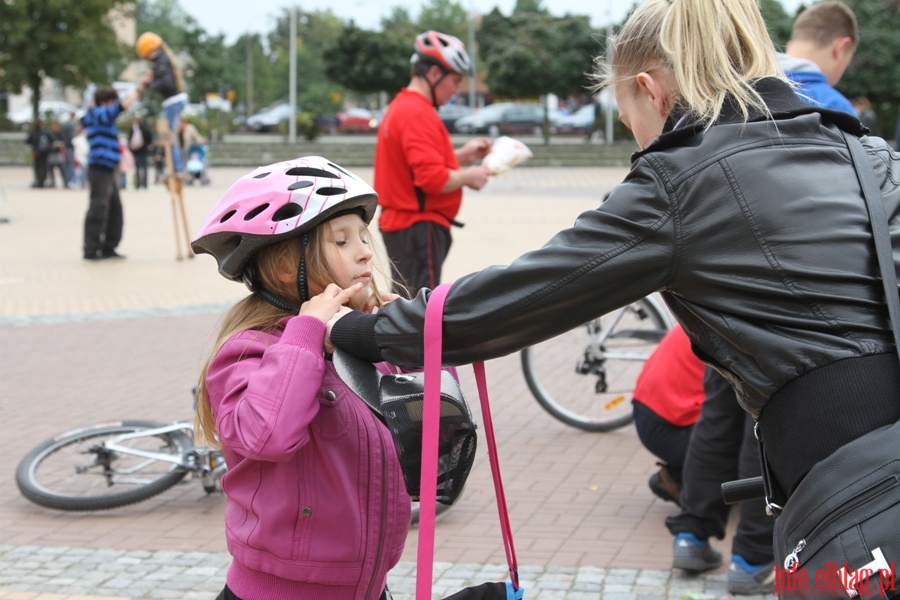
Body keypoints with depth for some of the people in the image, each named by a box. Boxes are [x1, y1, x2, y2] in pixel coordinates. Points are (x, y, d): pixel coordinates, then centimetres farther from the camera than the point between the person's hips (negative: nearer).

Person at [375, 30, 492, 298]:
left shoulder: (400, 107, 14)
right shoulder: (419, 114, -17)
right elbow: (432, 178, -25)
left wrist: (461, 155, 14)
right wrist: (468, 177, -9)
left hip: (399, 223, 11)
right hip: (419, 226, -11)